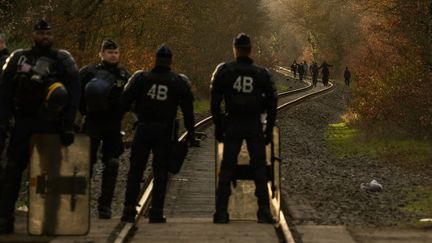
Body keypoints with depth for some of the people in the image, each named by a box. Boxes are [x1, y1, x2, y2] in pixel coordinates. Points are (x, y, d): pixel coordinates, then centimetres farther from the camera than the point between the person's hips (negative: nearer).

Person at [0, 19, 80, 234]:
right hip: (23, 122, 1)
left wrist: (68, 127, -10)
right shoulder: (18, 58, 9)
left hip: (51, 124, -1)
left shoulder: (63, 60, 3)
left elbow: (73, 95, -2)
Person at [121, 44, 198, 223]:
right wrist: (191, 134, 7)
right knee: (160, 173, 5)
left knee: (135, 170, 6)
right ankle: (156, 212, 3)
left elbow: (126, 101, -4)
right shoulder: (179, 82, 1)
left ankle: (129, 210, 2)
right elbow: (188, 110, 3)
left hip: (143, 129, 0)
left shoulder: (141, 78, -1)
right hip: (165, 131, 0)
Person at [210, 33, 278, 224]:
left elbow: (215, 101, -2)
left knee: (227, 168, 5)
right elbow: (272, 102, 2)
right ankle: (264, 211, 1)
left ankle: (221, 211, 1)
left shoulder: (224, 71, 0)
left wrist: (218, 126, 4)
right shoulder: (262, 74, 3)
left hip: (232, 125, 0)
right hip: (254, 126, 0)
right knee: (259, 169, 5)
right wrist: (269, 129, 8)